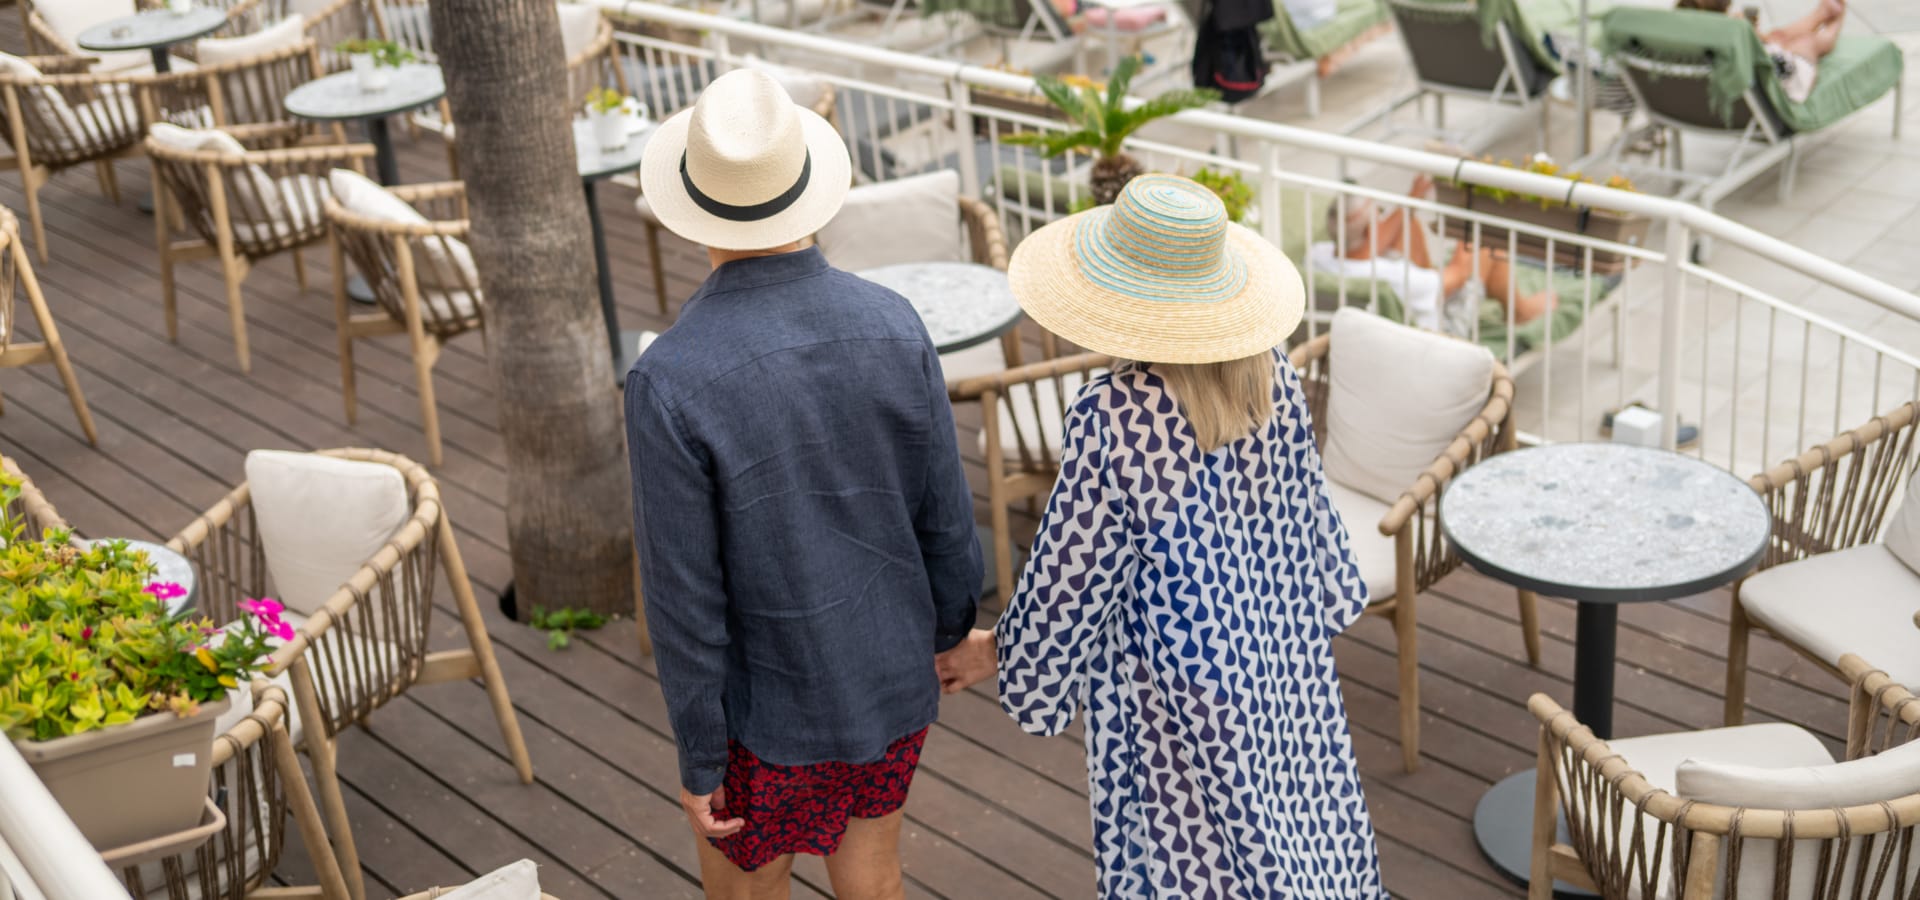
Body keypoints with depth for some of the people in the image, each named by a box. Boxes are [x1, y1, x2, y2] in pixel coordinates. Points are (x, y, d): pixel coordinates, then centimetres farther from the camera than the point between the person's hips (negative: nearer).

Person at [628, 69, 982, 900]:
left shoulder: (668, 384, -27)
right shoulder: (892, 326, -15)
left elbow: (686, 600, -21)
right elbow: (945, 516, -4)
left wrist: (698, 760, -8)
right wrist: (949, 623, 15)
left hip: (771, 713, -4)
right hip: (892, 677, 4)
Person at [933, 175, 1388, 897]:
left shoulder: (1113, 416, -27)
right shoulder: (1268, 376, -9)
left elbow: (1074, 569, -17)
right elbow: (1303, 507, 5)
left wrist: (999, 653, 0)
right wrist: (1324, 600, 24)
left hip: (1176, 685, -6)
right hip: (1285, 662, 6)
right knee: (1289, 821, 24)